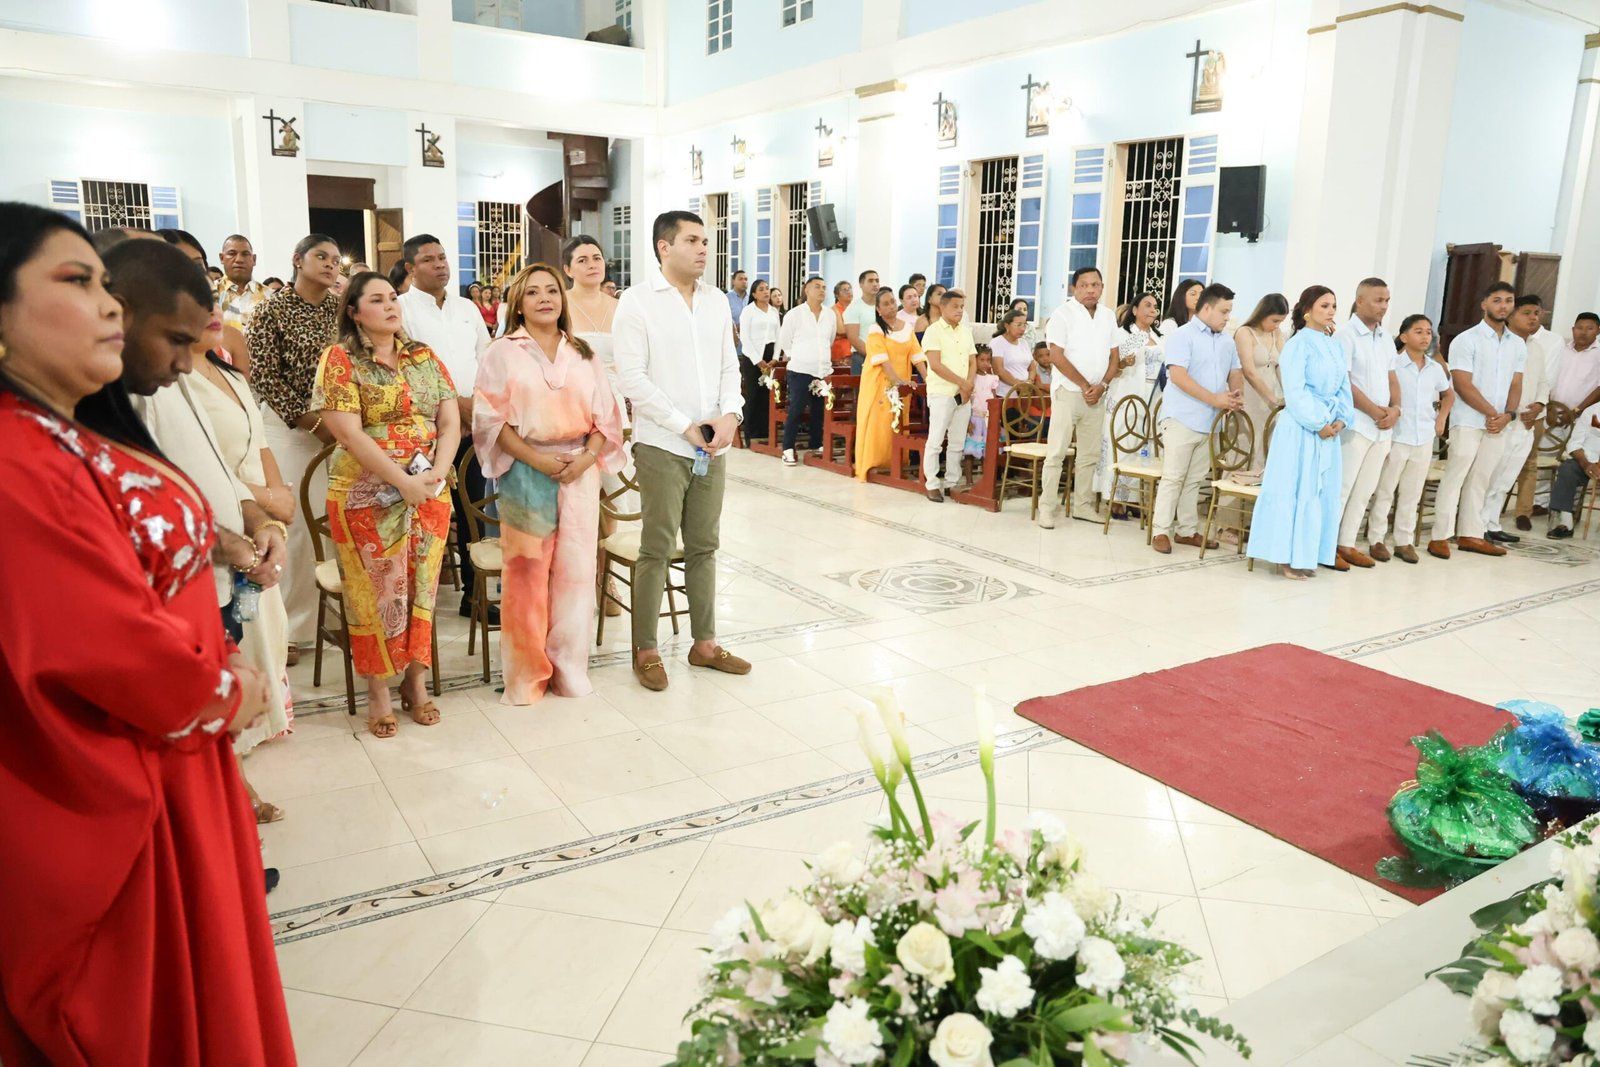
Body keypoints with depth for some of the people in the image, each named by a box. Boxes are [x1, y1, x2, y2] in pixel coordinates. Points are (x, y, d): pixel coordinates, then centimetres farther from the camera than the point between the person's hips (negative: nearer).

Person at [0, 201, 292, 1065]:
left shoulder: (84, 438, 5)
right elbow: (125, 653, -26)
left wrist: (224, 673, -1)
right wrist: (230, 694, -8)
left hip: (177, 767, 9)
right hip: (119, 804, -9)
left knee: (196, 983, 25)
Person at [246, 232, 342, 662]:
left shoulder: (340, 309, 10)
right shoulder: (272, 311, -1)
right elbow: (264, 376, -5)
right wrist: (310, 421, -10)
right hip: (289, 424, -3)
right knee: (295, 523, -5)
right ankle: (293, 627, 5)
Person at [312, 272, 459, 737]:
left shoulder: (424, 357, 10)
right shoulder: (341, 358, -4)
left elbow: (450, 423, 5)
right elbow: (350, 434, -13)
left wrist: (436, 474, -12)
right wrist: (403, 481, -18)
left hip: (430, 492, 4)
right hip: (367, 495, -4)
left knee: (420, 587, 7)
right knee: (375, 589, 2)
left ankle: (416, 681, 21)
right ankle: (378, 692, 15)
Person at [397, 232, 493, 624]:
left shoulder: (467, 308, 16)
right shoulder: (402, 309, -4)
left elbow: (486, 358, 19)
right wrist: (456, 401, -14)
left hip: (471, 426, 5)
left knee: (472, 512, 9)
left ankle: (473, 593, 19)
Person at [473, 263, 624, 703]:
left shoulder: (582, 355, 11)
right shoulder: (503, 353, 3)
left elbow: (605, 415, 8)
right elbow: (491, 418, -4)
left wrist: (587, 457, -9)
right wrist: (536, 458, -14)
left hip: (580, 472, 3)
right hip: (526, 474, -2)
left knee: (575, 569, 3)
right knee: (527, 573, 1)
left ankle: (569, 667, 17)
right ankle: (526, 673, 13)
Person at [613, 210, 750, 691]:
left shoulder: (717, 301, 11)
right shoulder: (637, 301, -5)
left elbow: (729, 367, 13)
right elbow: (632, 378, -11)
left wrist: (730, 414, -7)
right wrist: (685, 426, -14)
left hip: (712, 447, 5)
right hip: (662, 445, -5)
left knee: (704, 546, 12)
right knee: (657, 549, 0)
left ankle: (704, 643, 22)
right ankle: (645, 650, 11)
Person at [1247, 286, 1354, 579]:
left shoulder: (1336, 347, 14)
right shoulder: (1298, 344, -8)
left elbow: (1343, 388, 14)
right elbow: (1295, 392, -15)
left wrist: (1341, 419, -3)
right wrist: (1318, 423, -17)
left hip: (1329, 429, 8)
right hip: (1300, 428, -8)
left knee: (1322, 492, 9)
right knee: (1294, 491, -3)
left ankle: (1306, 555, 17)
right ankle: (1288, 557, 3)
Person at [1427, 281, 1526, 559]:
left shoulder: (1518, 344, 12)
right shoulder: (1466, 340, -6)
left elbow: (1515, 384, 11)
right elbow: (1462, 385, -12)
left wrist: (1508, 415, -7)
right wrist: (1492, 413, -12)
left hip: (1499, 424, 6)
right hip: (1469, 421, -6)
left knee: (1480, 480, 10)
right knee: (1455, 477, -6)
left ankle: (1470, 535, 16)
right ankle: (1440, 536, -4)